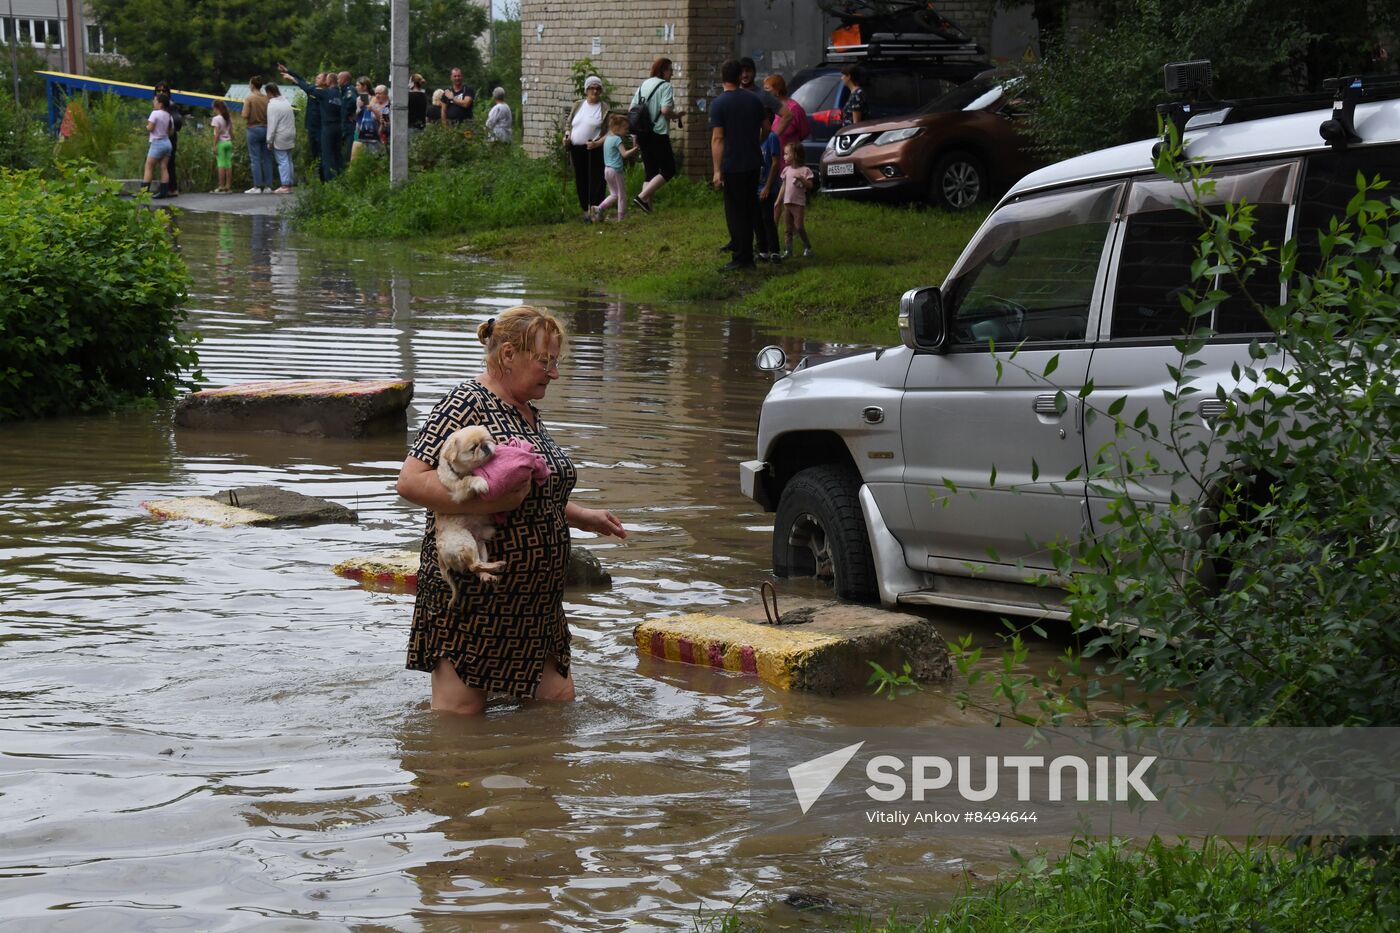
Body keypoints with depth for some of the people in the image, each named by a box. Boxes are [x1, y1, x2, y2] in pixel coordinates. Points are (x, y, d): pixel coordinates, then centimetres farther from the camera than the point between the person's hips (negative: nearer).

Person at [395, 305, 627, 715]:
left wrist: (583, 517, 23)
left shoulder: (529, 414, 15)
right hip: (470, 598, -9)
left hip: (534, 601, 9)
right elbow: (410, 482, -22)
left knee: (558, 701, 8)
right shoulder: (467, 404, -13)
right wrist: (487, 502, -28)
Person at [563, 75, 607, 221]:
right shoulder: (578, 105, 14)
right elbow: (570, 125, 22)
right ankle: (586, 209, 18)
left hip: (594, 150, -5)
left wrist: (598, 143, -18)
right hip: (576, 150, 5)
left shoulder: (605, 109, -1)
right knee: (580, 181, 9)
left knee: (595, 180, -8)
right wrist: (567, 136, 2)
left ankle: (594, 210, -10)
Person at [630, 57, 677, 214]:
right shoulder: (666, 86, -9)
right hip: (659, 134, -8)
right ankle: (642, 196, -14)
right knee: (668, 170, 0)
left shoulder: (643, 85, 13)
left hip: (643, 134, 8)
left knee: (650, 172, 14)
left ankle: (647, 206, 6)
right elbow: (665, 110, -23)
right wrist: (676, 116, -2)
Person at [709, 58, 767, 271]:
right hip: (753, 164, 5)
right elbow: (765, 129, 14)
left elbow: (717, 138, -16)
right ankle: (747, 256, 21)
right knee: (750, 209, 15)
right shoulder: (754, 100, 4)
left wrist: (717, 170, -15)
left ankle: (741, 258, -2)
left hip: (732, 166, -5)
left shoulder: (718, 104, -12)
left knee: (735, 213, -1)